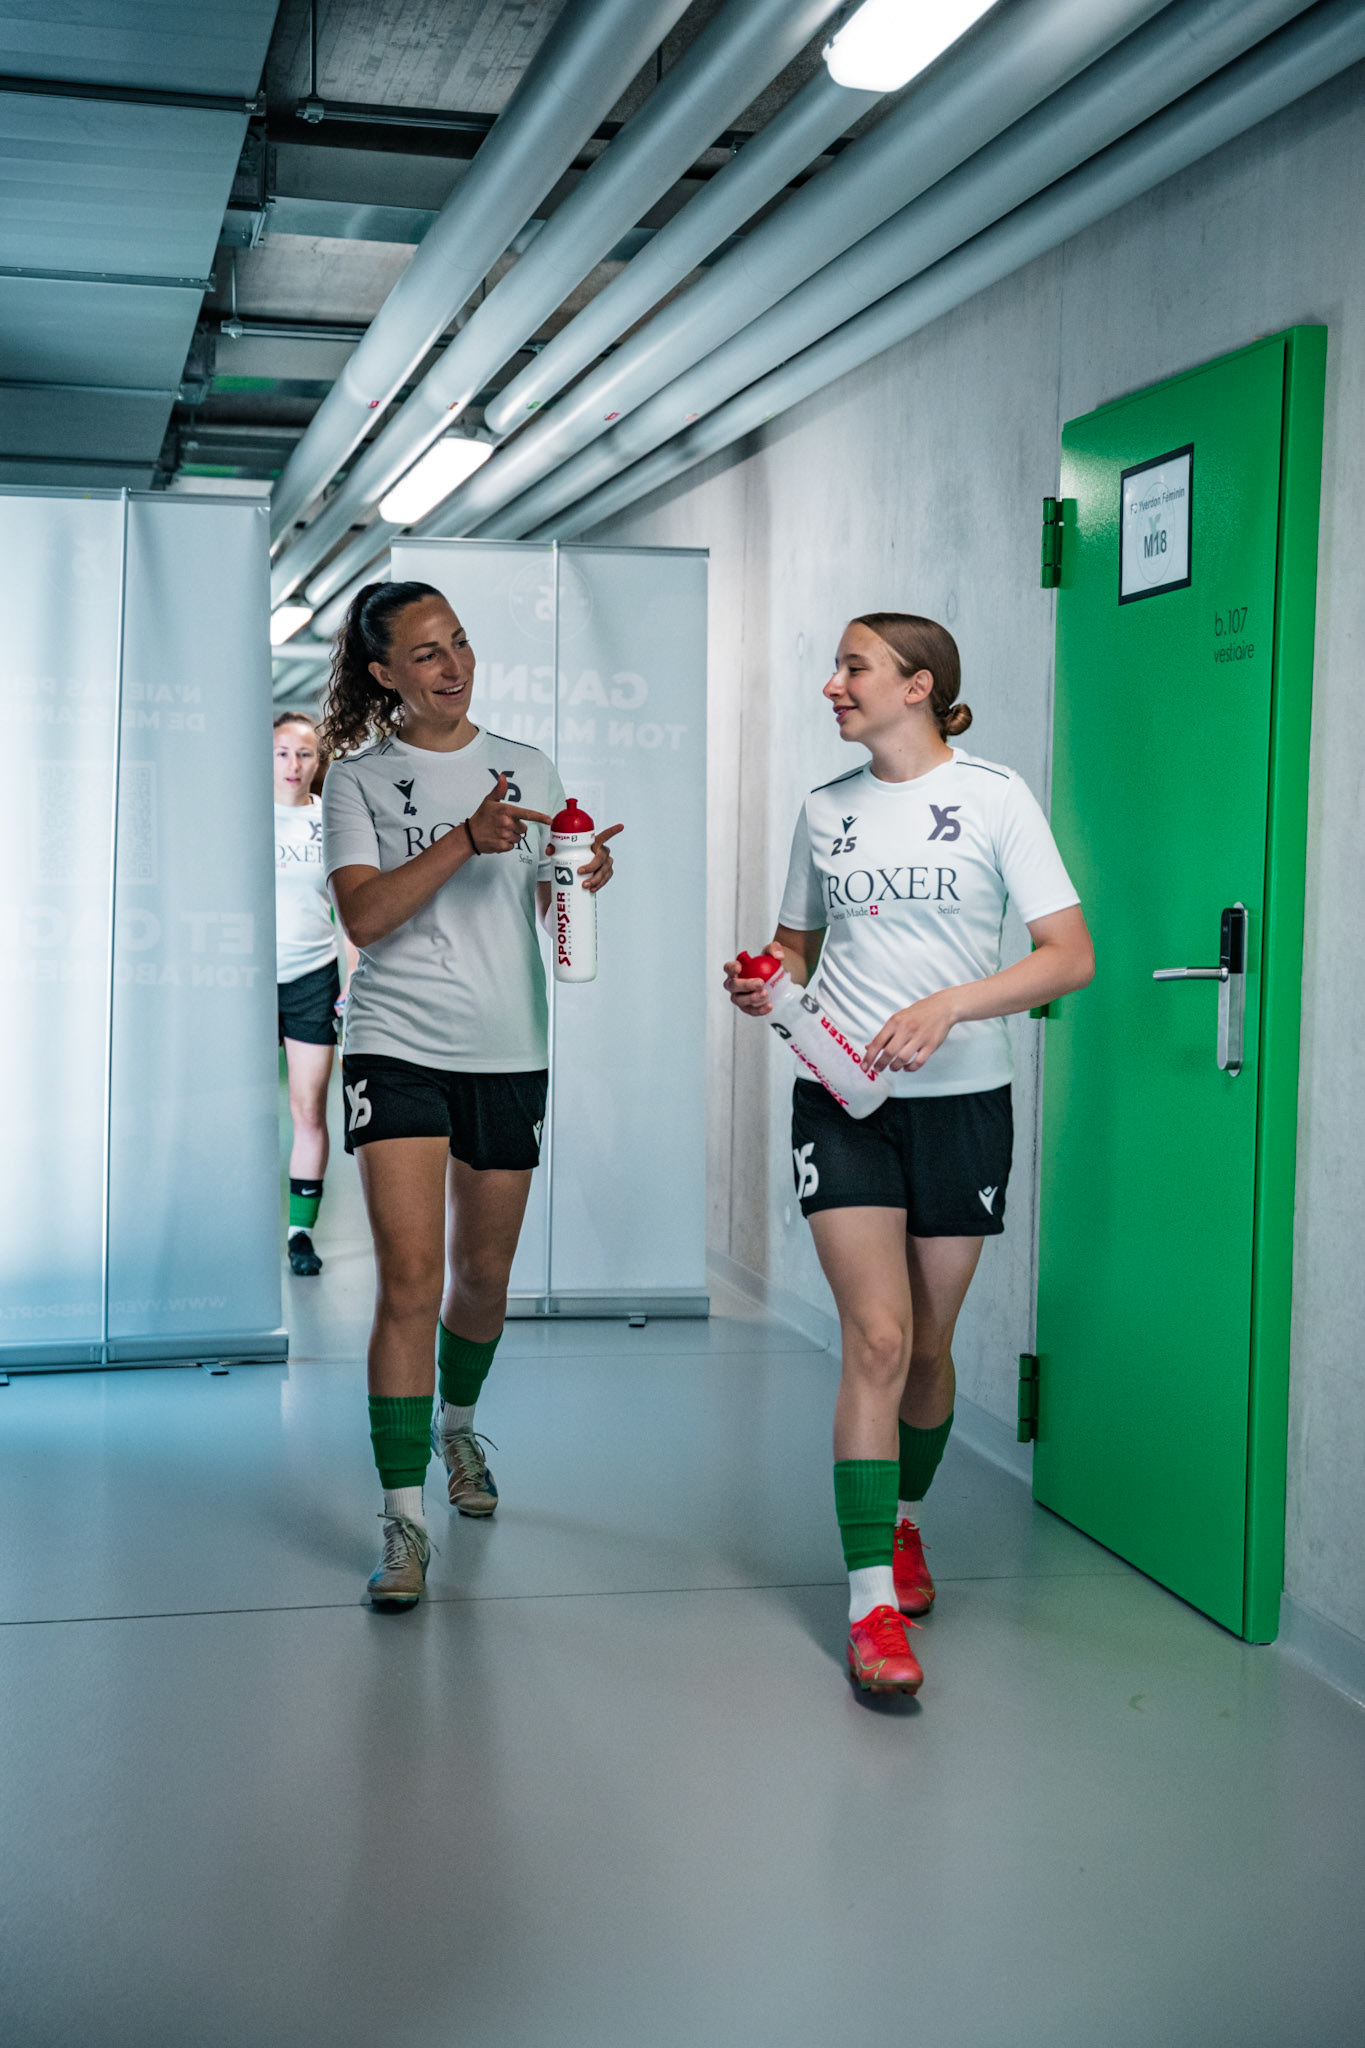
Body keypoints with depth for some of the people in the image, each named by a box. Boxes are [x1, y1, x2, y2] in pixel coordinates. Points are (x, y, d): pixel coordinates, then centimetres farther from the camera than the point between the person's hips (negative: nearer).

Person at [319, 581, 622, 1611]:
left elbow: (551, 904, 10)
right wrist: (465, 840, -22)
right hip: (398, 1047, -3)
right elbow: (363, 915, -11)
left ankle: (457, 1422, 43)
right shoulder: (359, 777, 3)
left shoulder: (528, 768, 10)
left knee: (484, 1276, 13)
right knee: (409, 1278, -13)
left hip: (509, 1052, 3)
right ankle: (405, 1521, -6)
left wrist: (586, 876, -12)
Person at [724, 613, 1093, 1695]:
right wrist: (767, 984, -2)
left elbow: (1071, 957, -8)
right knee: (877, 1338, -11)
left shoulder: (994, 796, -3)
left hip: (960, 1099, -1)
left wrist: (949, 1005, -21)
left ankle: (904, 1519, 38)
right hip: (840, 1096, 1)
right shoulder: (824, 809, 9)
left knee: (930, 1343, 11)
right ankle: (872, 1604, -6)